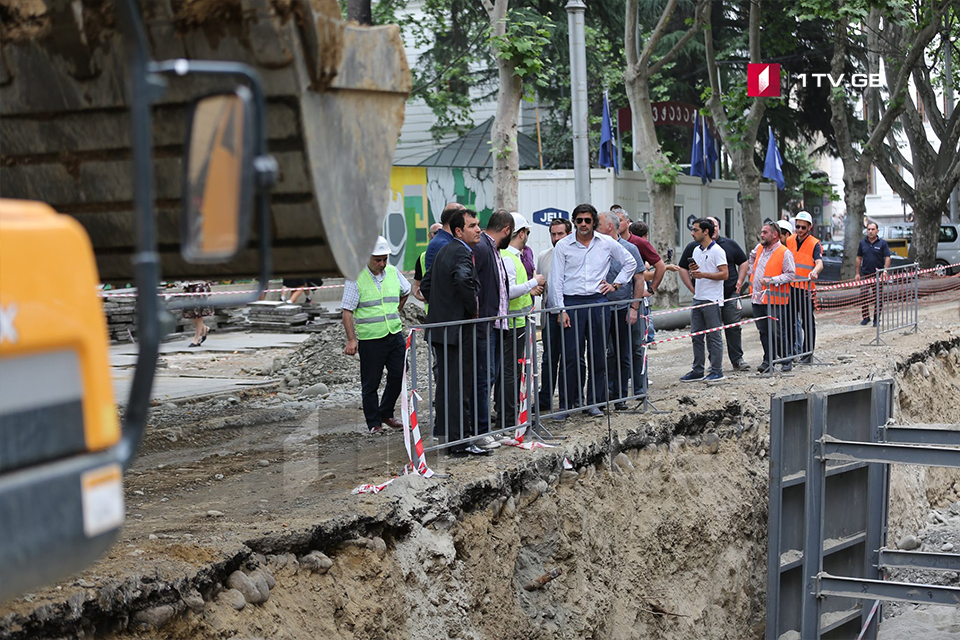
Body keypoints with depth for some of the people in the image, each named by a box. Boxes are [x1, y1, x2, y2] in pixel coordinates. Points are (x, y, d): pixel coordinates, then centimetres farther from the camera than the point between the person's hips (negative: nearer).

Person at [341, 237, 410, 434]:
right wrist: (351, 340, -15)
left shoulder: (393, 272, 6)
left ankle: (386, 414, 23)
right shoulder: (355, 277, -9)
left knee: (398, 376, 5)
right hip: (370, 339, -5)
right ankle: (373, 423, 12)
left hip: (395, 335, 5)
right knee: (370, 383, 2)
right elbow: (347, 311, -10)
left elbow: (405, 291, 27)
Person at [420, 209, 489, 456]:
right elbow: (463, 280, -37)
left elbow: (426, 285, 23)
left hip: (440, 328, 10)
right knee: (460, 385, -5)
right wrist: (473, 308, -22)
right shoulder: (462, 253, -16)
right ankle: (460, 441, -2)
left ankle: (445, 431, 26)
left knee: (445, 382, 17)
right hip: (458, 329, -10)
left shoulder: (444, 251, 15)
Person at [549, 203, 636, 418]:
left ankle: (594, 402, 15)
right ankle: (566, 404, 2)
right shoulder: (563, 246, 1)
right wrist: (561, 310, -6)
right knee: (570, 356, -5)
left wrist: (616, 284, 9)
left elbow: (630, 262, 19)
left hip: (598, 302, 2)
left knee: (598, 354, 5)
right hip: (572, 303, -2)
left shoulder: (606, 243, 6)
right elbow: (556, 280, 1)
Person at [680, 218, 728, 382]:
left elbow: (724, 274, -17)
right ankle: (697, 371, 15)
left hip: (712, 300, -8)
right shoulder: (696, 250, 15)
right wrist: (692, 270, 1)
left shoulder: (717, 251, -10)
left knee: (714, 336, -2)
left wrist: (703, 274, -22)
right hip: (698, 299, 8)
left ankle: (717, 371, 3)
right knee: (696, 336, 9)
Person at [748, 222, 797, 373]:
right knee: (763, 332, 11)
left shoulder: (784, 253, -10)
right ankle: (768, 360, 19)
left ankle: (787, 361, 9)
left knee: (778, 332, -3)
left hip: (775, 300, -7)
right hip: (758, 298, 7)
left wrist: (772, 280, -22)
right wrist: (751, 272, 25)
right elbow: (752, 257, 36)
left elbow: (790, 275, -14)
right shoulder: (759, 248, 12)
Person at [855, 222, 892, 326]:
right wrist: (857, 273, 8)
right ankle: (865, 317, 11)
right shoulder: (862, 243, 7)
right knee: (863, 296, -2)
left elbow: (887, 258, -5)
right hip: (865, 274, 2)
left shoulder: (882, 243, -2)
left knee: (877, 297, 4)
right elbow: (859, 258, 12)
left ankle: (876, 319, 12)